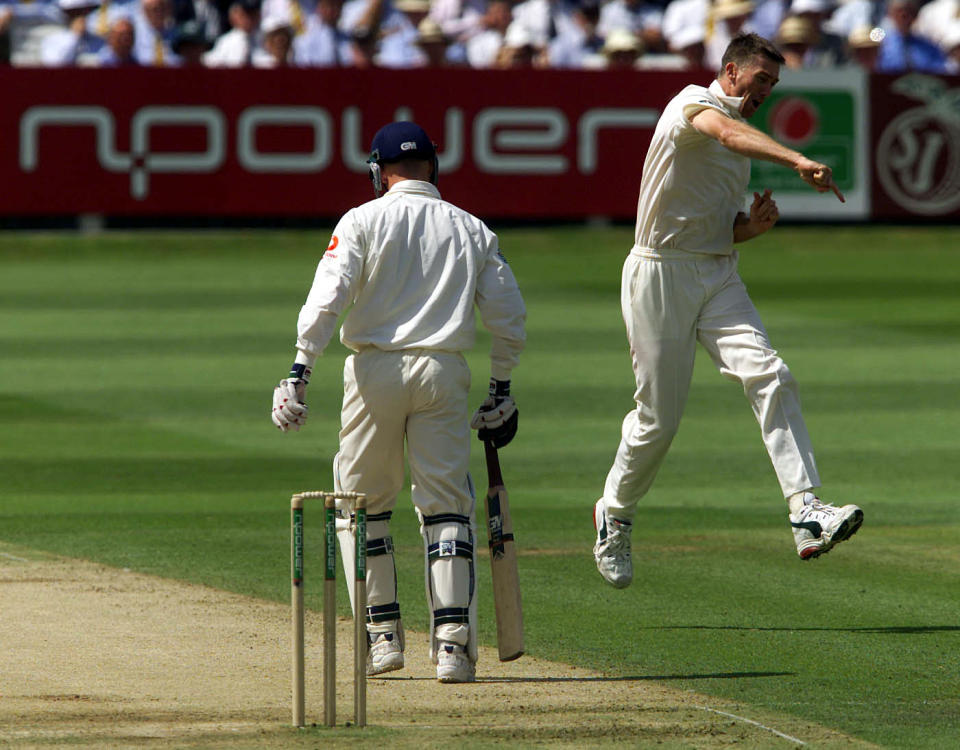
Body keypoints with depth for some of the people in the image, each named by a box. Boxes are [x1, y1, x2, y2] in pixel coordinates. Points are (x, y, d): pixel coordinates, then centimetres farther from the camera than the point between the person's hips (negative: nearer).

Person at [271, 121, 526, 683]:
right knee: (447, 505, 3)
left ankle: (384, 634, 12)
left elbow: (328, 298, -10)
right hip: (445, 372, 2)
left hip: (377, 370, -2)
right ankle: (453, 641, -9)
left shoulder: (364, 221, 2)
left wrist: (300, 371, -13)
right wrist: (501, 390, 20)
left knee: (363, 502, 13)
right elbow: (510, 318, 9)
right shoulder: (472, 230, 10)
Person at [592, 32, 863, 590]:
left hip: (719, 276, 7)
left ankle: (807, 513, -29)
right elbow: (726, 131, -31)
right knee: (659, 418, -1)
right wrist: (798, 161, -45)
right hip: (662, 273, -7)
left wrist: (754, 226, -1)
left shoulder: (744, 145, 19)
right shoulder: (693, 104, -7)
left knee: (770, 377, -17)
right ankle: (615, 516, 26)